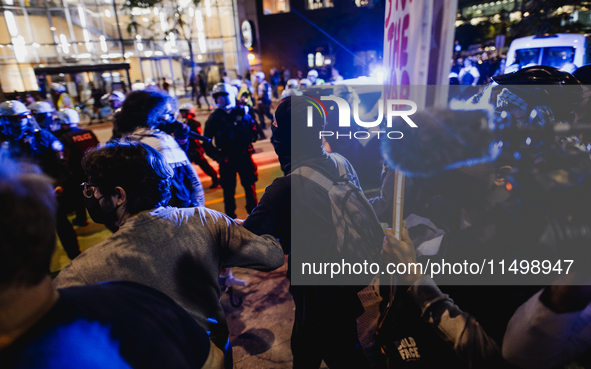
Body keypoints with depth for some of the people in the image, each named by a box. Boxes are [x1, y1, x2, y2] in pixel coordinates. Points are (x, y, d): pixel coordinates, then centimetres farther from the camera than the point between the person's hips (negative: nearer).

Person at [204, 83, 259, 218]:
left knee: (250, 187, 9)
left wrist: (249, 137, -13)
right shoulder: (214, 118, 3)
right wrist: (217, 156, -13)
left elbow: (254, 130, 9)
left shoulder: (242, 112, 6)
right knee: (228, 191, 5)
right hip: (227, 160, -1)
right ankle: (230, 218, 18)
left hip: (245, 157, 1)